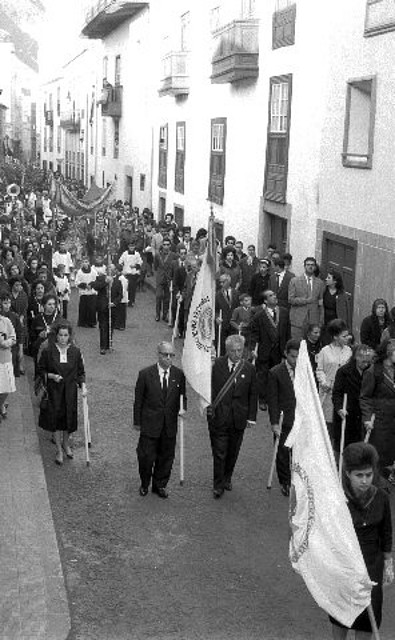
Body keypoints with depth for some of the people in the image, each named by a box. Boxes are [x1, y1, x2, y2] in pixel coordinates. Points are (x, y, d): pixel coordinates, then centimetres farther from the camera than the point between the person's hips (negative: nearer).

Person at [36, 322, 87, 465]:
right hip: (53, 391, -1)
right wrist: (51, 376, -17)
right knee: (56, 419, 1)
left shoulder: (75, 351, -3)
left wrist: (83, 386, -11)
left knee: (69, 418, 10)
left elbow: (81, 372, 4)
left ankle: (66, 444, 35)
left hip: (70, 390, 2)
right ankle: (59, 450, 16)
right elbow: (40, 371, 0)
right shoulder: (48, 351, -8)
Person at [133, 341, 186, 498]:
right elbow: (138, 400, -1)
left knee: (166, 457, 11)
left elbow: (182, 396, 11)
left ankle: (160, 485, 32)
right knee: (146, 457, 3)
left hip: (170, 425, 3)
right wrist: (137, 422, 1)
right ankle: (144, 484, 28)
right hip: (150, 424, -2)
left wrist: (182, 408, -10)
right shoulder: (145, 374, -7)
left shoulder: (178, 374, 1)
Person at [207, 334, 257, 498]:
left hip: (239, 419, 2)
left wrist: (251, 417, 1)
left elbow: (253, 395, 5)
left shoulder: (249, 369, 0)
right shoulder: (217, 365, -4)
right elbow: (210, 387, 1)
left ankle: (227, 479, 35)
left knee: (233, 452, 14)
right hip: (218, 417, -2)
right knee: (219, 453, 0)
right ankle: (218, 485, 13)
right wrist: (209, 406, -9)